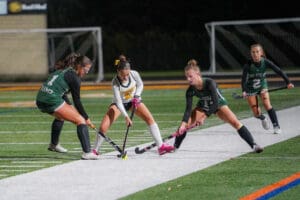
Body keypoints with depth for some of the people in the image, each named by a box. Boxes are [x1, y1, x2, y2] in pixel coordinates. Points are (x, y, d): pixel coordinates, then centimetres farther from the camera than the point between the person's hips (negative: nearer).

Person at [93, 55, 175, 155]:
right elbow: (118, 102, -30)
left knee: (149, 118, -14)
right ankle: (95, 150, 3)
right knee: (103, 126, -16)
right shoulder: (115, 82, -30)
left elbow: (140, 85, -1)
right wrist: (126, 116, -38)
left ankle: (161, 146, -8)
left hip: (134, 101, 3)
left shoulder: (134, 74, -23)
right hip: (120, 103, -3)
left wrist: (136, 97, -17)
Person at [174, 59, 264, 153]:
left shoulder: (209, 83, -35)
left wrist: (204, 117, -43)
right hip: (203, 106, 3)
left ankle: (254, 145, -16)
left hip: (218, 104, -3)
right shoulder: (190, 90, -24)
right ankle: (175, 146, 4)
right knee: (185, 125, -14)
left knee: (235, 122, -20)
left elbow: (215, 103, -38)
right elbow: (188, 109, -24)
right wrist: (184, 123, -39)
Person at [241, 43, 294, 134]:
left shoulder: (265, 62, -20)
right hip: (250, 89, -1)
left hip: (262, 87, 1)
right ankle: (263, 118, 36)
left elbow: (278, 71, -21)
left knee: (267, 105, -22)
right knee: (256, 113, -1)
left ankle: (276, 126, -13)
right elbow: (244, 79, -34)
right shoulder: (248, 65, -26)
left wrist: (288, 82, -31)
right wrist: (244, 91, -51)